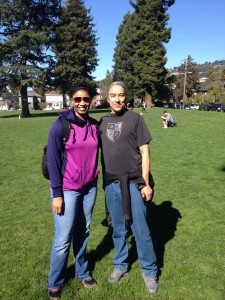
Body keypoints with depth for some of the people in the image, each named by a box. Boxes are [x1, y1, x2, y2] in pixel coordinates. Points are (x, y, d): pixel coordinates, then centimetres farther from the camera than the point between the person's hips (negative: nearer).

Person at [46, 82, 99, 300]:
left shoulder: (94, 125, 3)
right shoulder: (61, 125, -12)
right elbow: (53, 160, -11)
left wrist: (94, 179, 13)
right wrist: (56, 193, -12)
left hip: (89, 188, 5)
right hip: (67, 190, -4)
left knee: (83, 233, 17)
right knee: (63, 239, 4)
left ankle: (82, 272, 38)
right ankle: (54, 282, 28)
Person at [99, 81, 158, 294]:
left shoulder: (134, 119, -2)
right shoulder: (102, 122, 9)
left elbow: (144, 152, -3)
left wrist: (146, 184, -7)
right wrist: (101, 176, 8)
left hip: (133, 184, -3)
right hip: (111, 184, 3)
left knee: (141, 230, 4)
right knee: (118, 229, 15)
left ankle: (149, 271, 25)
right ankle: (120, 266, 35)